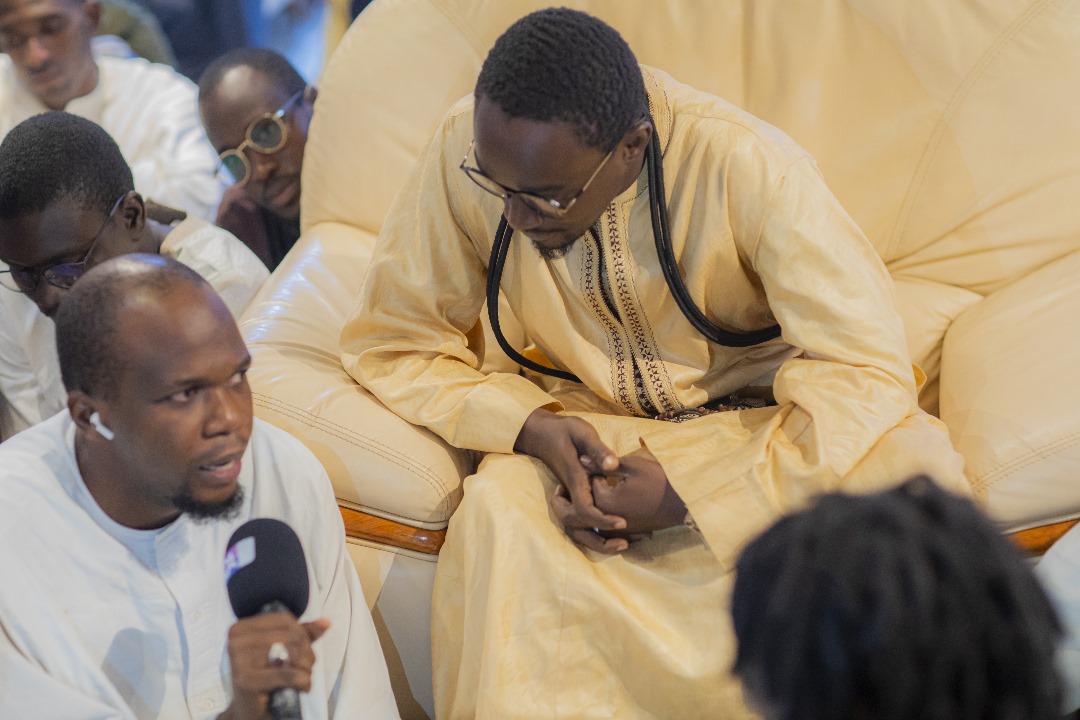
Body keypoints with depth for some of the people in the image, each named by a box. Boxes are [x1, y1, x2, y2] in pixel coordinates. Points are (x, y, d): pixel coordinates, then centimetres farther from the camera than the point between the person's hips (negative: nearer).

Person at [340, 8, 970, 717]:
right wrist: (532, 427, -25)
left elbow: (867, 368, -26)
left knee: (916, 471, -31)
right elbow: (390, 340, -7)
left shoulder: (747, 165, -27)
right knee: (498, 517, -32)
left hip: (760, 411, -1)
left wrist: (688, 492, -32)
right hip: (592, 425, 1)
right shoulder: (468, 149, -19)